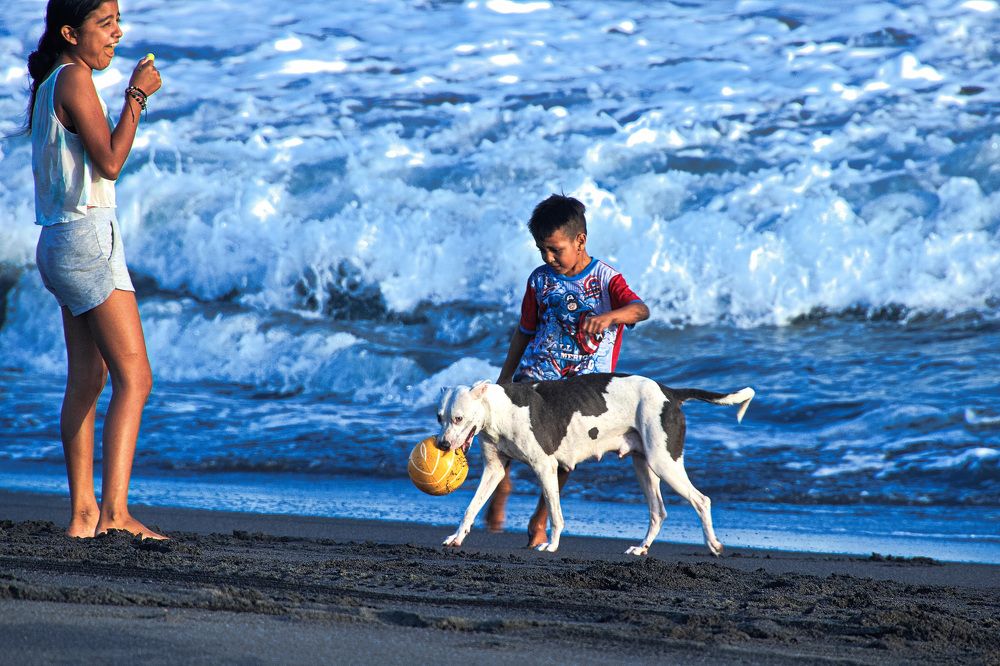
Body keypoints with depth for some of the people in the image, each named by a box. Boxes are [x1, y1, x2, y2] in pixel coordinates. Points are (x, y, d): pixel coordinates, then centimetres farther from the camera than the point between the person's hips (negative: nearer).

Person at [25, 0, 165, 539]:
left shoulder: (49, 85, 17)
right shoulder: (74, 79, -12)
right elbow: (109, 160, -17)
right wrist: (136, 97, -11)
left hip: (61, 245, 10)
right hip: (88, 237, -10)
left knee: (86, 379, 10)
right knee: (134, 377, -13)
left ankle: (83, 513, 9)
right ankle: (115, 508, -23)